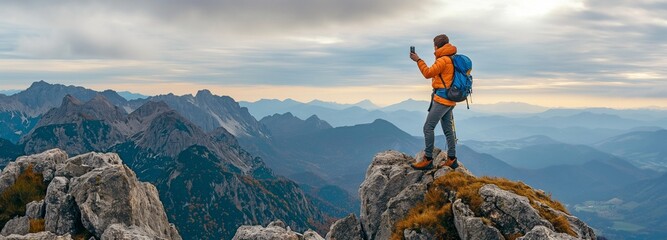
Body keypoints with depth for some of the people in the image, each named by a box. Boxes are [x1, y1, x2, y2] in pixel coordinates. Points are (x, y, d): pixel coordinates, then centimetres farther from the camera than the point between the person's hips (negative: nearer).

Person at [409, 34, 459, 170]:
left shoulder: (443, 60, -15)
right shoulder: (453, 59, 16)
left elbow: (428, 73, -13)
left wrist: (418, 60, -5)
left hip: (441, 99, -10)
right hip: (450, 100, 10)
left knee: (428, 127, -8)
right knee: (448, 129, 12)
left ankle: (428, 159, -7)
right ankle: (451, 159, 16)